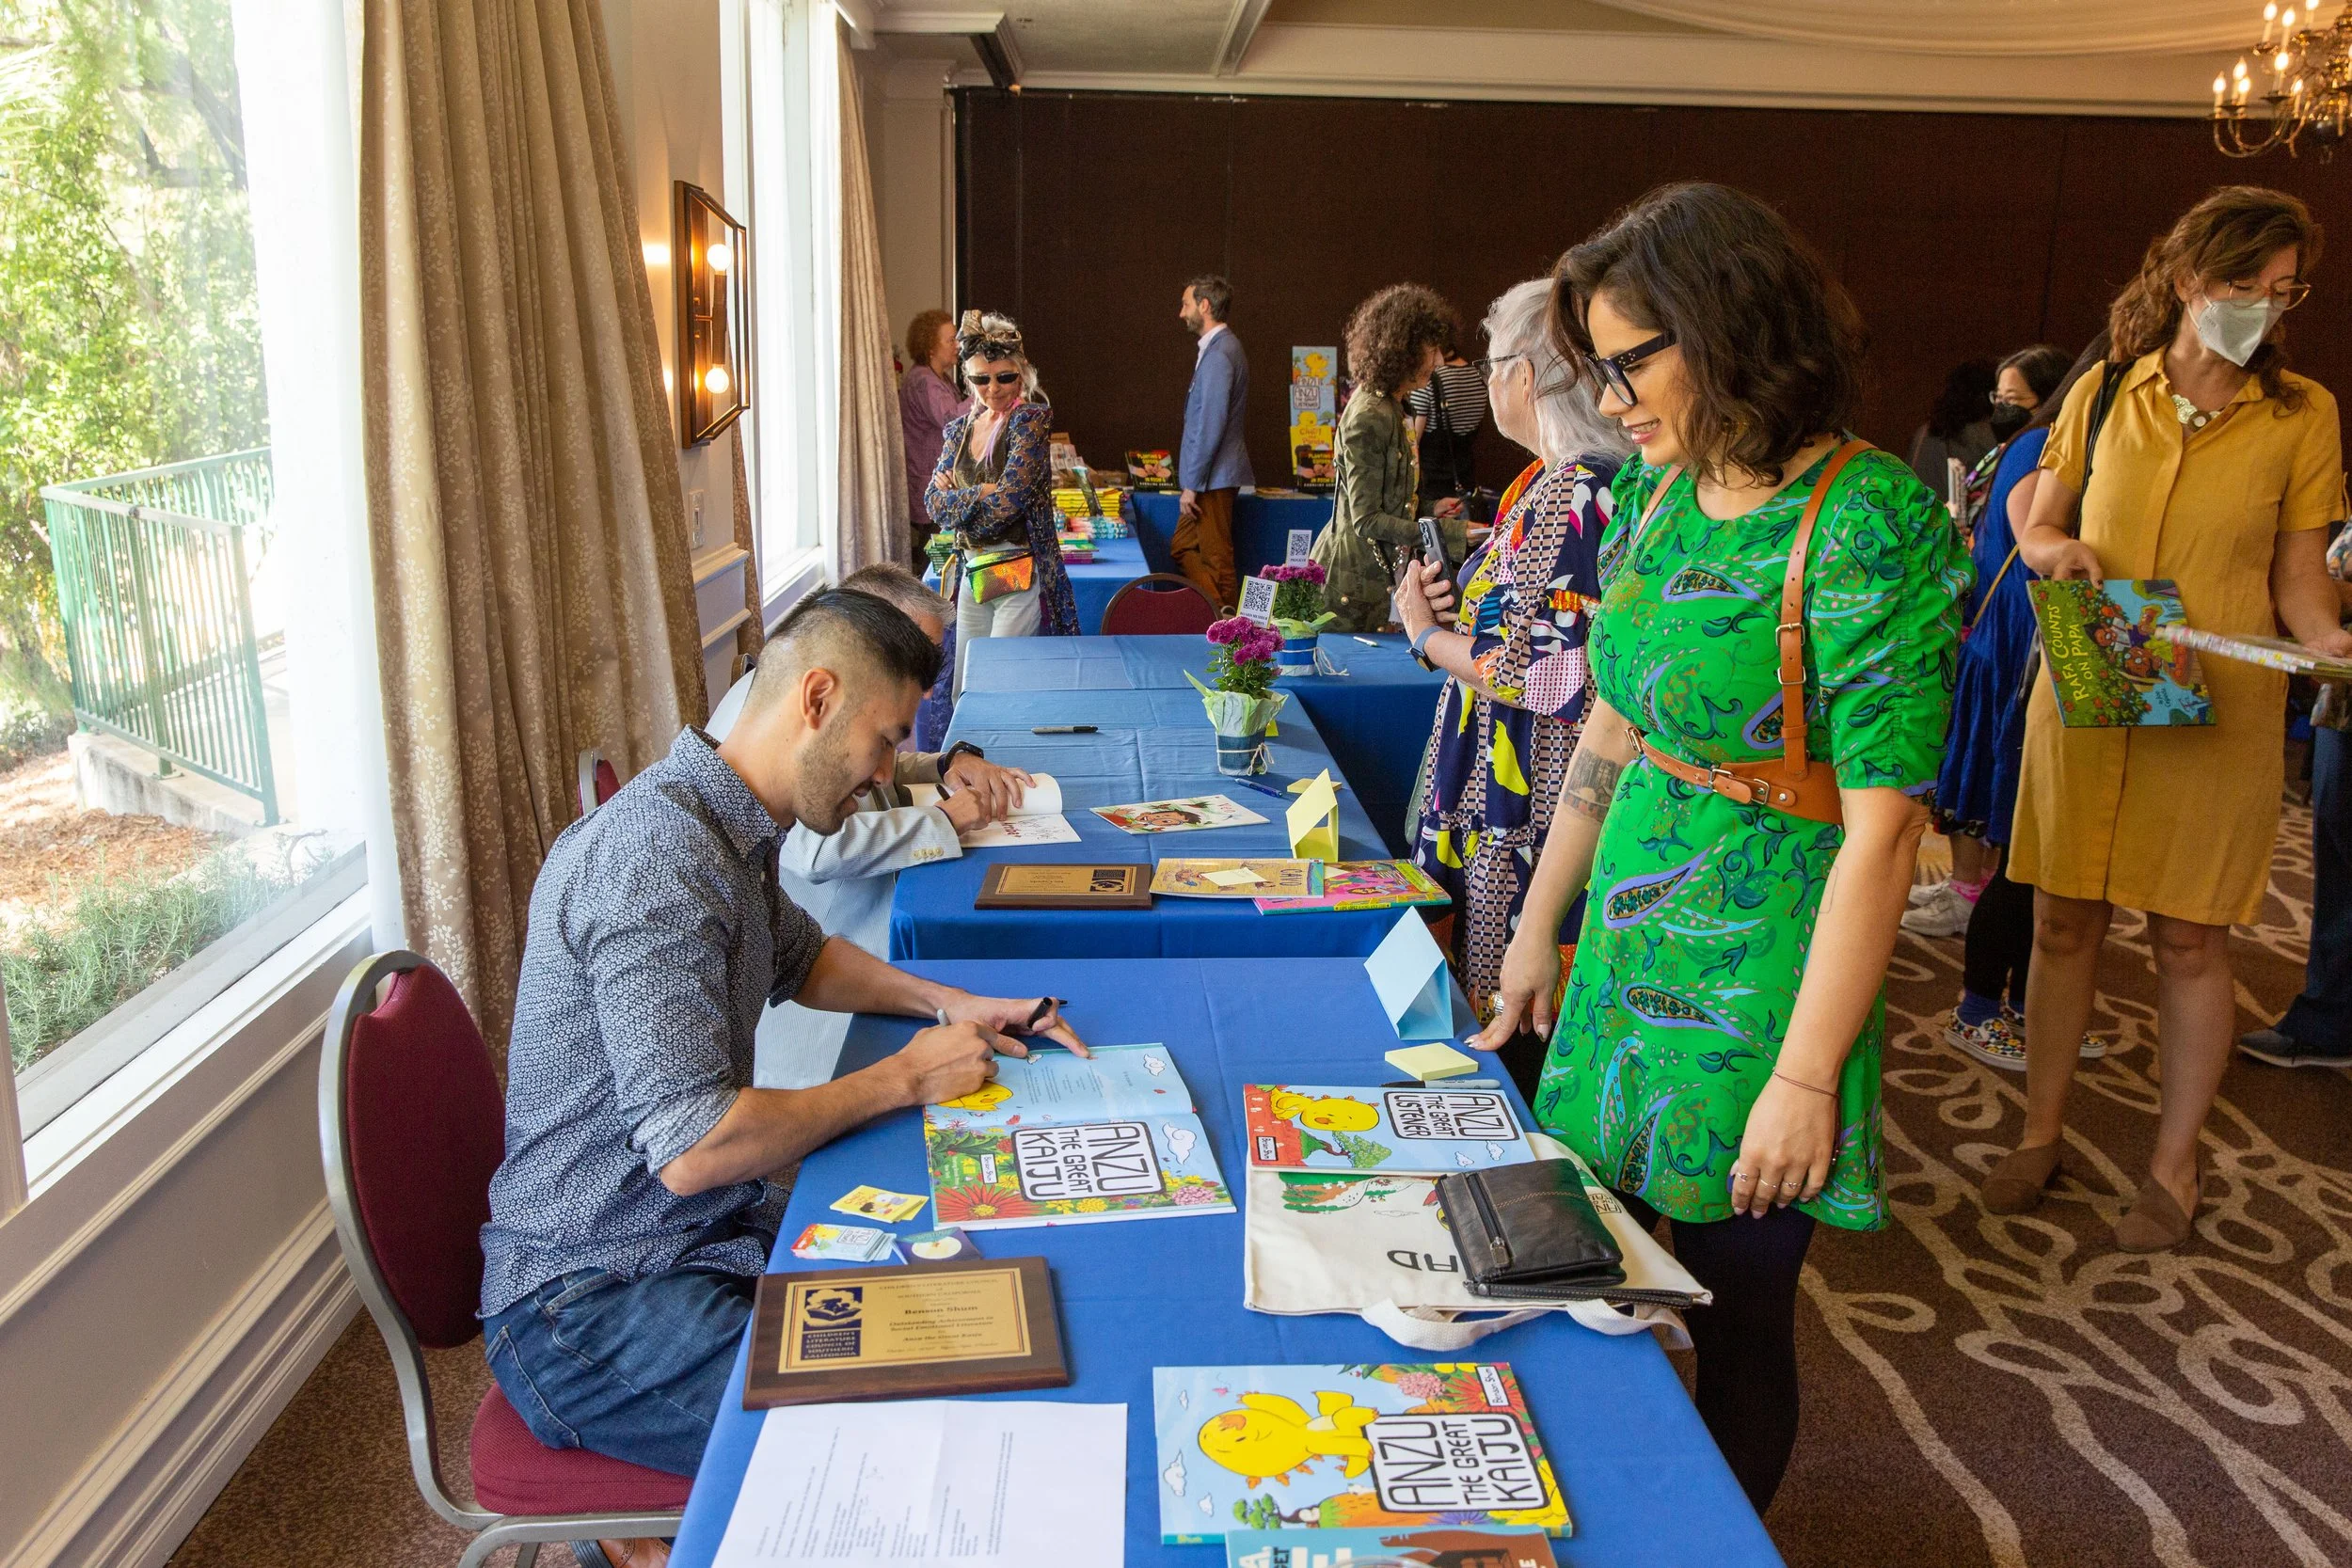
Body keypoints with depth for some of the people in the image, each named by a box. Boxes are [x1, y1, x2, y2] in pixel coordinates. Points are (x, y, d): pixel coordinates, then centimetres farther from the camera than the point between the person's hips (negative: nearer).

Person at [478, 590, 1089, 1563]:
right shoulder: (659, 855, -24)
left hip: (709, 1232, 10)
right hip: (594, 1307, -10)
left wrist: (949, 1006, 9)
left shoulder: (726, 826, 7)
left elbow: (799, 956, 26)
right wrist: (903, 1080, -16)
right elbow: (692, 1148, -29)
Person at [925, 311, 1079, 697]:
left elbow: (1005, 502, -18)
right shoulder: (960, 427, 12)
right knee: (964, 693, 10)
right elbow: (934, 501, 4)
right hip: (971, 574, 7)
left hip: (1019, 575, -7)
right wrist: (980, 494, -12)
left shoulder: (1030, 421, -9)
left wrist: (955, 495, -5)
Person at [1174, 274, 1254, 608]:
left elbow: (1210, 425, -22)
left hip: (1213, 477, -10)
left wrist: (1191, 485, -18)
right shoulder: (1221, 347, 15)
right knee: (1184, 549, 16)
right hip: (1212, 476, 10)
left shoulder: (1218, 354, -17)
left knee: (1216, 562, -3)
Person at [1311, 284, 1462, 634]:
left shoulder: (1388, 407, 12)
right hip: (1352, 577, -10)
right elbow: (1366, 519, -20)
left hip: (1376, 572, 10)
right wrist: (1447, 532, -23)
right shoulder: (1368, 417, -19)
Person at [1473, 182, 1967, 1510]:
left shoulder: (1873, 526, -19)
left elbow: (1882, 829, -20)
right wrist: (1539, 924, 15)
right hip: (1626, 952, 7)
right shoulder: (1662, 493, 4)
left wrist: (1806, 1076, -19)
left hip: (1757, 986, -7)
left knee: (1736, 1323, 11)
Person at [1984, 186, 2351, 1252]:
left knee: (2190, 939, 5)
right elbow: (2032, 531, 12)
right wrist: (2060, 550, -11)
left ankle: (2175, 1165, 21)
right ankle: (2043, 1131, 24)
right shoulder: (2104, 393, 4)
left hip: (2217, 708, -1)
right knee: (2064, 921, 8)